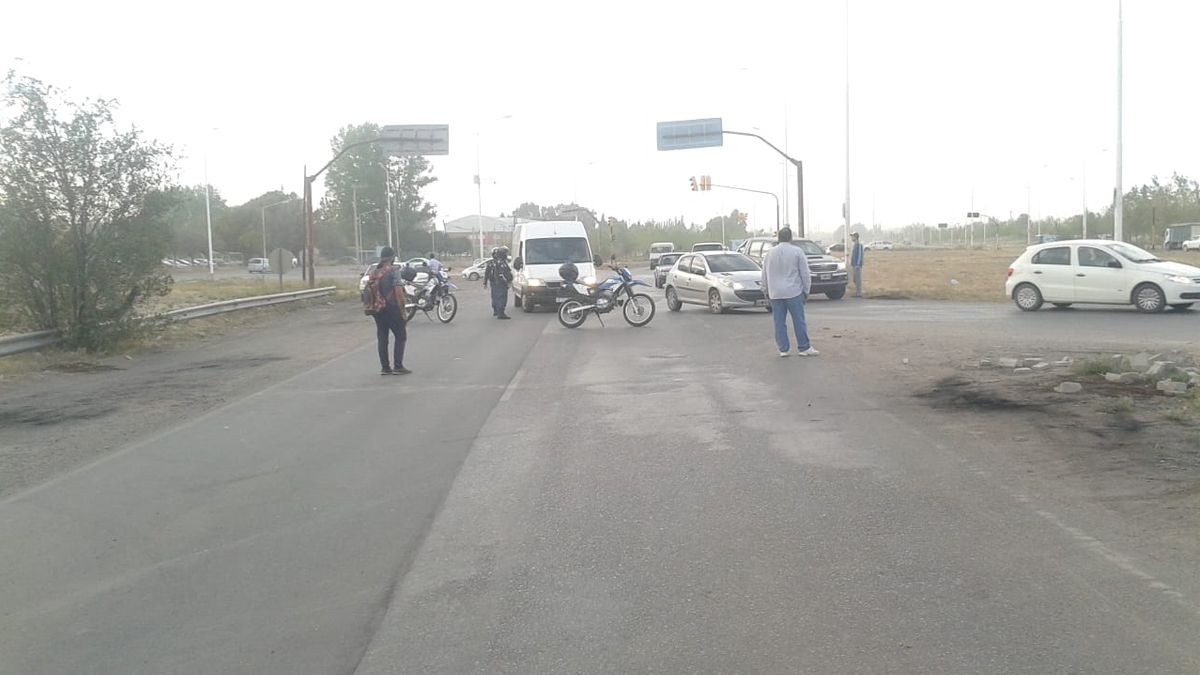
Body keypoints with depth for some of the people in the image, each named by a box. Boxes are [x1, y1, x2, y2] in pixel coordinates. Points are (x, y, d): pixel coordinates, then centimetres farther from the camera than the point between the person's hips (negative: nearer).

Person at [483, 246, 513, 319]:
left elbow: (486, 273, 13)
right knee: (502, 298, -7)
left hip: (493, 283, 8)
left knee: (495, 297, 20)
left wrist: (485, 283, 18)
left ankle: (495, 311, 34)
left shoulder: (490, 263, 9)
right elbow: (507, 272, -16)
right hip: (501, 283, -8)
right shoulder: (502, 263, -14)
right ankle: (501, 314, -13)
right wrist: (510, 280, -5)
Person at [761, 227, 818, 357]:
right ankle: (804, 348, 5)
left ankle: (783, 349, 6)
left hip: (775, 294, 3)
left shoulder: (770, 253, 7)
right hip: (794, 292, -3)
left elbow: (764, 275, 13)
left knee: (779, 322, 5)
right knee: (799, 321, 2)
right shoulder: (797, 251, -3)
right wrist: (806, 290, 7)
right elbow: (805, 273, -2)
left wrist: (766, 291, 22)